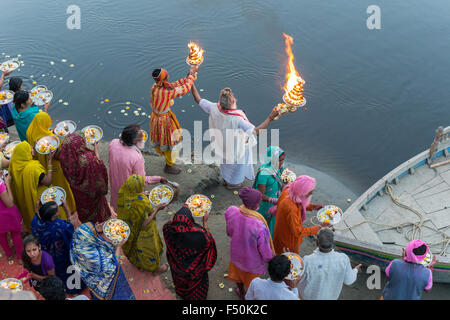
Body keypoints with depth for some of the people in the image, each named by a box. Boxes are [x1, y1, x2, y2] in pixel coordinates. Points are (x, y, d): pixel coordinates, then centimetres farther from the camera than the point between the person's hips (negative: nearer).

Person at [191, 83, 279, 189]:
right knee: (235, 163, 27)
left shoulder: (214, 109, -31)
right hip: (235, 148, -5)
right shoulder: (237, 119, -43)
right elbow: (257, 131, -42)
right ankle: (232, 183, 54)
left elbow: (198, 99, -17)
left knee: (225, 161, 34)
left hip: (221, 144, 5)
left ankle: (225, 179, 61)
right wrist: (270, 117, -42)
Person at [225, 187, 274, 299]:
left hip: (236, 254, 4)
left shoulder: (231, 212, -29)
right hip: (252, 259, -4)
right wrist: (270, 259, -4)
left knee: (239, 272, 35)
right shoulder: (259, 227, -43)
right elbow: (264, 249, -26)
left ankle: (241, 293, 63)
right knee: (251, 278, 29)